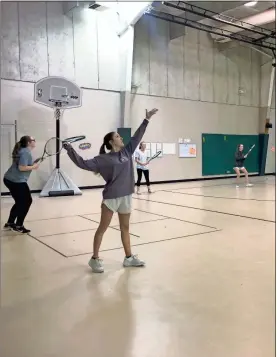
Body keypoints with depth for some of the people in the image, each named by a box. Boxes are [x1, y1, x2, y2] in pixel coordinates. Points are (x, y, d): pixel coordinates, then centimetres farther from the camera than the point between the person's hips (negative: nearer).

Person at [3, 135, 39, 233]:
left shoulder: (22, 151, 15)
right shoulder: (26, 152, -15)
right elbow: (21, 167, -22)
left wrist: (32, 165, 11)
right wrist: (33, 167, -9)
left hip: (9, 179, 10)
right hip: (17, 181, -10)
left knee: (20, 202, 20)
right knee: (27, 201, 3)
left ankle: (9, 223, 27)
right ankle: (18, 226, 8)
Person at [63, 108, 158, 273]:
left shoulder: (127, 152, 7)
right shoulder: (103, 159, -8)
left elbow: (137, 136, 12)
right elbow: (84, 163, -11)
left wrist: (147, 119, 14)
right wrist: (71, 150, -19)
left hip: (126, 196, 6)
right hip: (111, 197, -6)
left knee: (125, 228, 15)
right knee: (102, 228, 5)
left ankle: (129, 258, 26)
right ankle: (95, 259, 15)